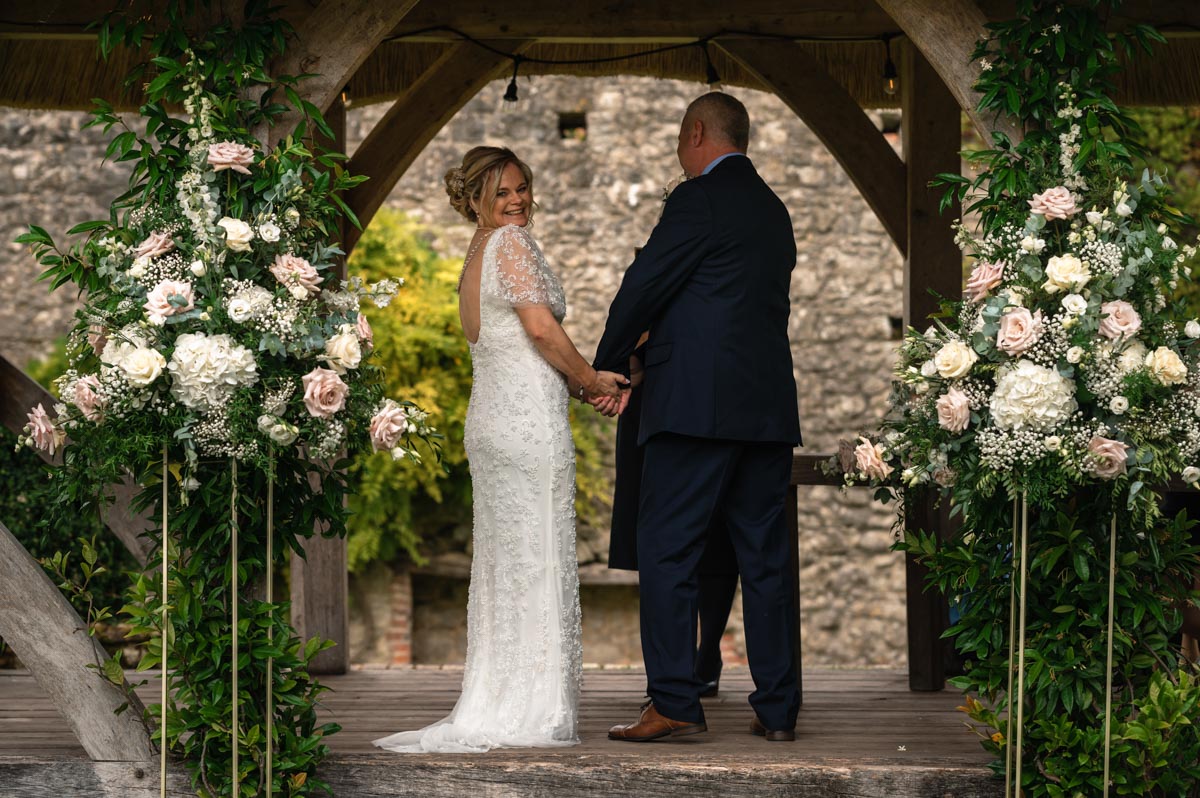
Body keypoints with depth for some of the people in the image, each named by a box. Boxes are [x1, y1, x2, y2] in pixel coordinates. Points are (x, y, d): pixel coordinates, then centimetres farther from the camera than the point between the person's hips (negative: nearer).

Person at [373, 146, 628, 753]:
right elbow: (540, 327, -16)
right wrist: (590, 379, -3)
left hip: (487, 419, 9)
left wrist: (582, 387, 13)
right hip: (528, 416, -9)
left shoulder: (474, 260, 21)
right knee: (538, 559, -6)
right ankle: (534, 714, -5)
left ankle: (493, 712, 10)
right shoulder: (511, 242, -7)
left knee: (501, 564, 9)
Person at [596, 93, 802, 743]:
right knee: (764, 556, 8)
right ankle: (777, 707, 9)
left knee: (667, 551, -4)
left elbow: (644, 285, -5)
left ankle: (674, 702, -8)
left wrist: (606, 367, 10)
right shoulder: (773, 210, 18)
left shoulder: (699, 199, -7)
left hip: (696, 405, -8)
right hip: (769, 408, 8)